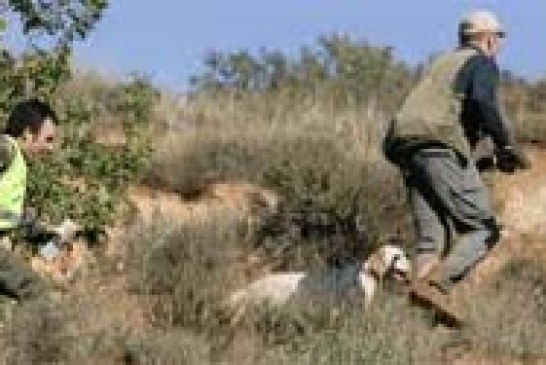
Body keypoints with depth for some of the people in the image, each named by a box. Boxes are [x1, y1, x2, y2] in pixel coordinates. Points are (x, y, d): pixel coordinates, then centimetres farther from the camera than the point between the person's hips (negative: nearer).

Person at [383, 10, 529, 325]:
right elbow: (482, 102, -16)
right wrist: (508, 146, -7)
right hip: (442, 148, -8)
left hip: (408, 150, 8)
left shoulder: (442, 64, 33)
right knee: (484, 230, -7)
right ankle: (435, 286, -27)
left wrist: (489, 157, 29)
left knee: (432, 239, -1)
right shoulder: (483, 63, 6)